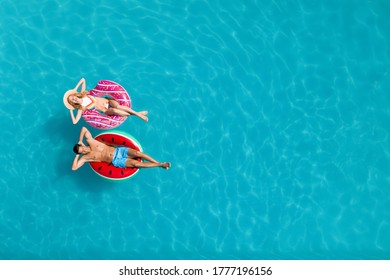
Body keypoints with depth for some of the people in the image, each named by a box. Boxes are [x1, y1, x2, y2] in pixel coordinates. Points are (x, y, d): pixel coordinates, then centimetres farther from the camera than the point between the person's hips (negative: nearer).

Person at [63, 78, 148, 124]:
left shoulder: (83, 94, 3)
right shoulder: (81, 108, -6)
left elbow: (83, 79, 8)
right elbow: (74, 122, -12)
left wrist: (75, 89, 0)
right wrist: (71, 110, -7)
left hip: (107, 101, 2)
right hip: (106, 111, -2)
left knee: (117, 106, -32)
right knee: (114, 111, -35)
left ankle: (137, 113, -23)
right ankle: (136, 115, -25)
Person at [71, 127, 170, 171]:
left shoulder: (90, 142, 4)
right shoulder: (85, 157, -3)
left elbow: (84, 128, 6)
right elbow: (74, 168, -9)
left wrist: (80, 141, 1)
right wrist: (77, 156, -6)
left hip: (118, 150, 3)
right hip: (116, 161, -3)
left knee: (137, 153, -19)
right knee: (136, 163, -20)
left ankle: (159, 163, -7)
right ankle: (160, 165, -13)